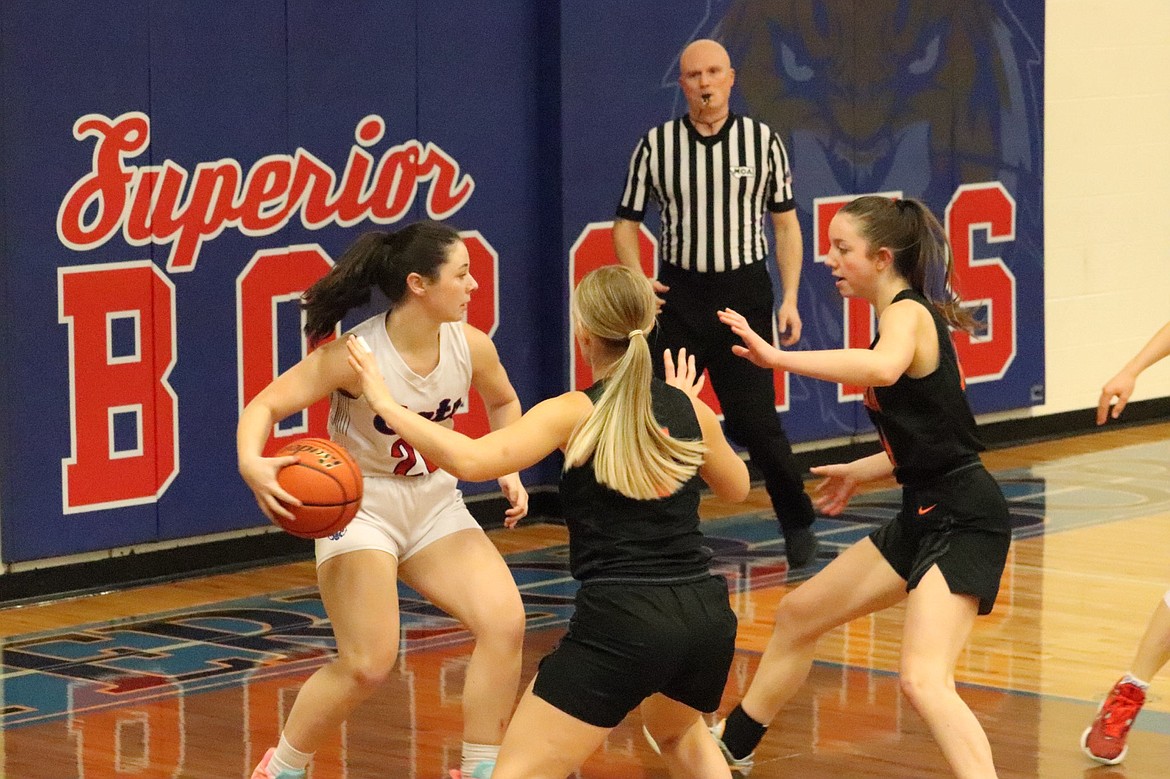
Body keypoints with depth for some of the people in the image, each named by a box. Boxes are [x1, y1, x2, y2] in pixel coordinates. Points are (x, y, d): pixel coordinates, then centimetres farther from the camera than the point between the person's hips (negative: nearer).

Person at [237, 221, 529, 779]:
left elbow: (504, 403, 14)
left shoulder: (470, 346, -9)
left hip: (435, 503, 5)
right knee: (368, 665, -14)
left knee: (505, 621, -13)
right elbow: (264, 405, -23)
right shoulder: (355, 354, -24)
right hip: (360, 506, -5)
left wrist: (509, 470, 1)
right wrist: (252, 464, -42)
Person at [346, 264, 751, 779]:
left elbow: (471, 460, -17)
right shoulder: (688, 409, 10)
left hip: (621, 624, -5)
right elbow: (736, 487, 29)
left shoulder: (575, 414, -4)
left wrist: (386, 404, -6)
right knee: (678, 733, 38)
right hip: (706, 617, 5)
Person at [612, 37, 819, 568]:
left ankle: (798, 524, 17)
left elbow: (786, 224, 6)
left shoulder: (763, 140, 2)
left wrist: (790, 299, -2)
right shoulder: (655, 144, 2)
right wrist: (637, 282, -9)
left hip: (744, 292, -1)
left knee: (754, 421, -2)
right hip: (678, 294, 1)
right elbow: (626, 222, 8)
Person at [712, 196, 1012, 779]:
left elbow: (883, 367, -43)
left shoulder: (908, 312, -16)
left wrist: (777, 357, -43)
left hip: (963, 518, -11)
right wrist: (859, 471, 29)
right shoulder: (905, 317, 12)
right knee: (798, 614, 22)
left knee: (922, 679, -25)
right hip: (925, 514, 11)